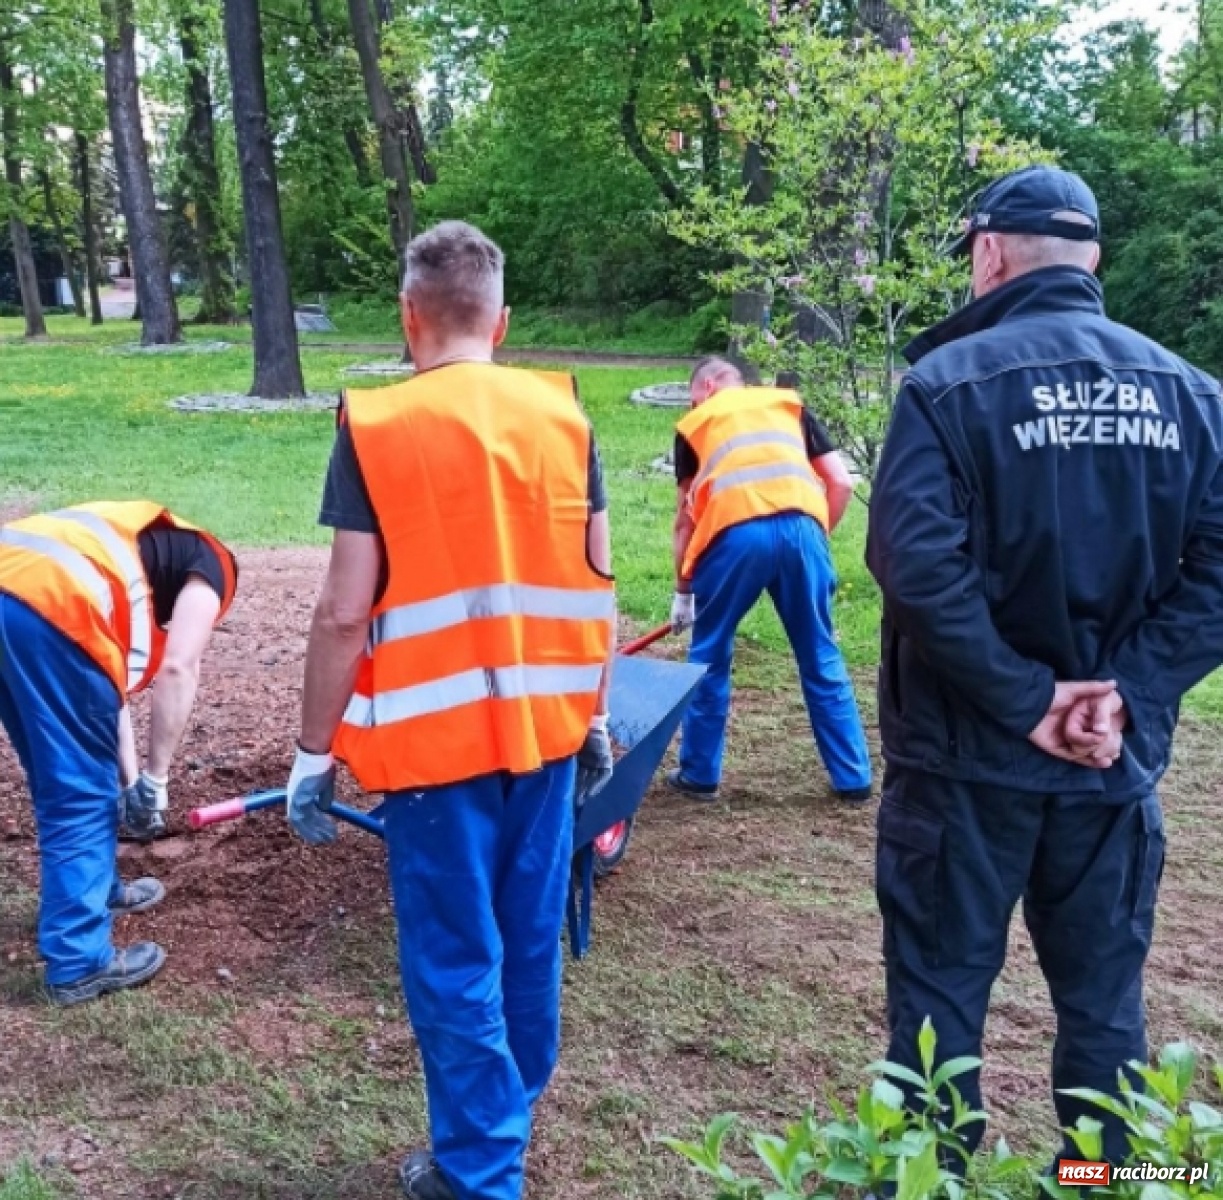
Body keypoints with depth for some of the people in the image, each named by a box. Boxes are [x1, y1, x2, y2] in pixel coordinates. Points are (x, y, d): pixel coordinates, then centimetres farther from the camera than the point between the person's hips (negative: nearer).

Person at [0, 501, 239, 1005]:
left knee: (58, 782, 25)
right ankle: (79, 962, 11)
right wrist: (154, 780, 7)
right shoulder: (211, 564, 16)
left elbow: (108, 680, 34)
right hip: (48, 604, -8)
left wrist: (129, 780, 34)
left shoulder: (141, 550, 37)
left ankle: (96, 891, 43)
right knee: (82, 793, 5)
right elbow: (177, 670, 1)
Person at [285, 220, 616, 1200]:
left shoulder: (376, 428, -12)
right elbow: (597, 588, 2)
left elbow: (347, 615, -13)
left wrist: (315, 752, -3)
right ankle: (516, 1098, 42)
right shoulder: (562, 414, -1)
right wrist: (595, 716, 14)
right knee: (530, 928, 21)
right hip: (544, 726, 5)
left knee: (455, 959, 9)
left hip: (436, 738, -4)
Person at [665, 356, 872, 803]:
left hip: (735, 535, -2)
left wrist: (683, 590, 31)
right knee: (821, 659, 15)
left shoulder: (695, 423, 24)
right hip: (801, 529, 2)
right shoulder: (789, 405, 28)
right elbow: (841, 483, 17)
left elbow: (686, 516, 24)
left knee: (709, 657, 17)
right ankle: (854, 778, 23)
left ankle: (699, 774, 25)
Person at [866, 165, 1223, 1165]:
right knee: (1104, 1000, 18)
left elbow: (916, 562, -22)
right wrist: (1128, 694, -8)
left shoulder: (950, 379, -11)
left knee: (941, 993, 10)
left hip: (968, 754, -4)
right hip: (1115, 759, 4)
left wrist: (1023, 698, -16)